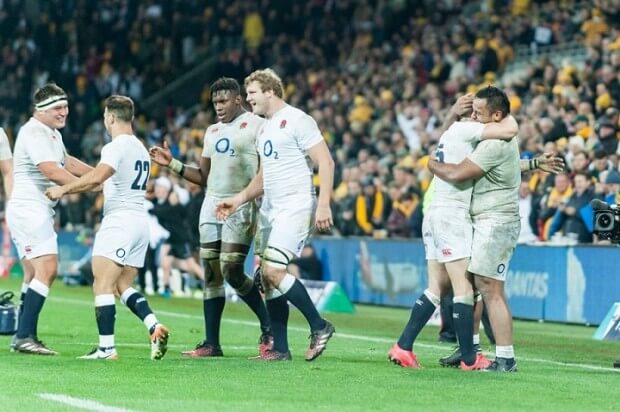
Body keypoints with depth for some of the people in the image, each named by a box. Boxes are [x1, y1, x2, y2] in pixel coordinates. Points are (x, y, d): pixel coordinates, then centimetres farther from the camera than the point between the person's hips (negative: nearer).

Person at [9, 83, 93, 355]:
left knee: (34, 275, 12)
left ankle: (23, 337, 14)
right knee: (47, 270, -17)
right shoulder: (34, 133, -15)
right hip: (29, 208, -11)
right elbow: (51, 171, -24)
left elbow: (67, 162, 33)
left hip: (37, 211, 11)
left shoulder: (52, 134, 17)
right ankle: (25, 337, -21)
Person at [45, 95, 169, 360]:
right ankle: (155, 328, -6)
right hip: (140, 220, 9)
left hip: (119, 221, -9)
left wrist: (64, 189, -20)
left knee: (102, 286, -8)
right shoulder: (140, 149, 19)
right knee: (124, 286, 12)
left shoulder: (116, 147, -10)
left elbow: (96, 177, -27)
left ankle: (106, 348, -12)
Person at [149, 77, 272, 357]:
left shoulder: (256, 126, -5)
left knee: (232, 272, -13)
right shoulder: (212, 132, 18)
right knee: (211, 275, 3)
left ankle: (269, 328, 4)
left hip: (241, 206, -7)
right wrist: (172, 164, 12)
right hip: (212, 204, 7)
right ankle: (211, 343, 6)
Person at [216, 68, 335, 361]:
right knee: (266, 276, 4)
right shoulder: (264, 128, 18)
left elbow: (325, 162, -14)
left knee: (273, 271, -18)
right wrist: (239, 200, 16)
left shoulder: (296, 120, -9)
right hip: (270, 209, 9)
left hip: (296, 206, -9)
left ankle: (319, 326, -5)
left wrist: (323, 204, -21)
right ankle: (280, 350, 8)